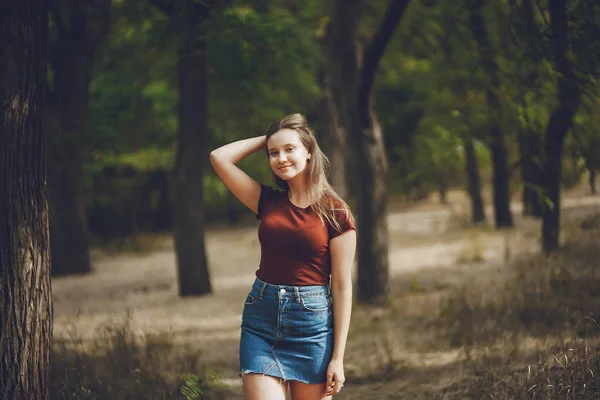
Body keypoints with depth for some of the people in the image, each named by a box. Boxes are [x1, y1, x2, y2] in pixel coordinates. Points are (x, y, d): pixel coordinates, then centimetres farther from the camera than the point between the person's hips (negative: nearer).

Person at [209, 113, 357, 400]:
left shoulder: (335, 212, -2)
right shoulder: (268, 201, 9)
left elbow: (342, 286, -4)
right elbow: (219, 157, 5)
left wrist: (338, 357, -9)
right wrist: (266, 140, 9)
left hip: (313, 321, -3)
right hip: (261, 316, 3)